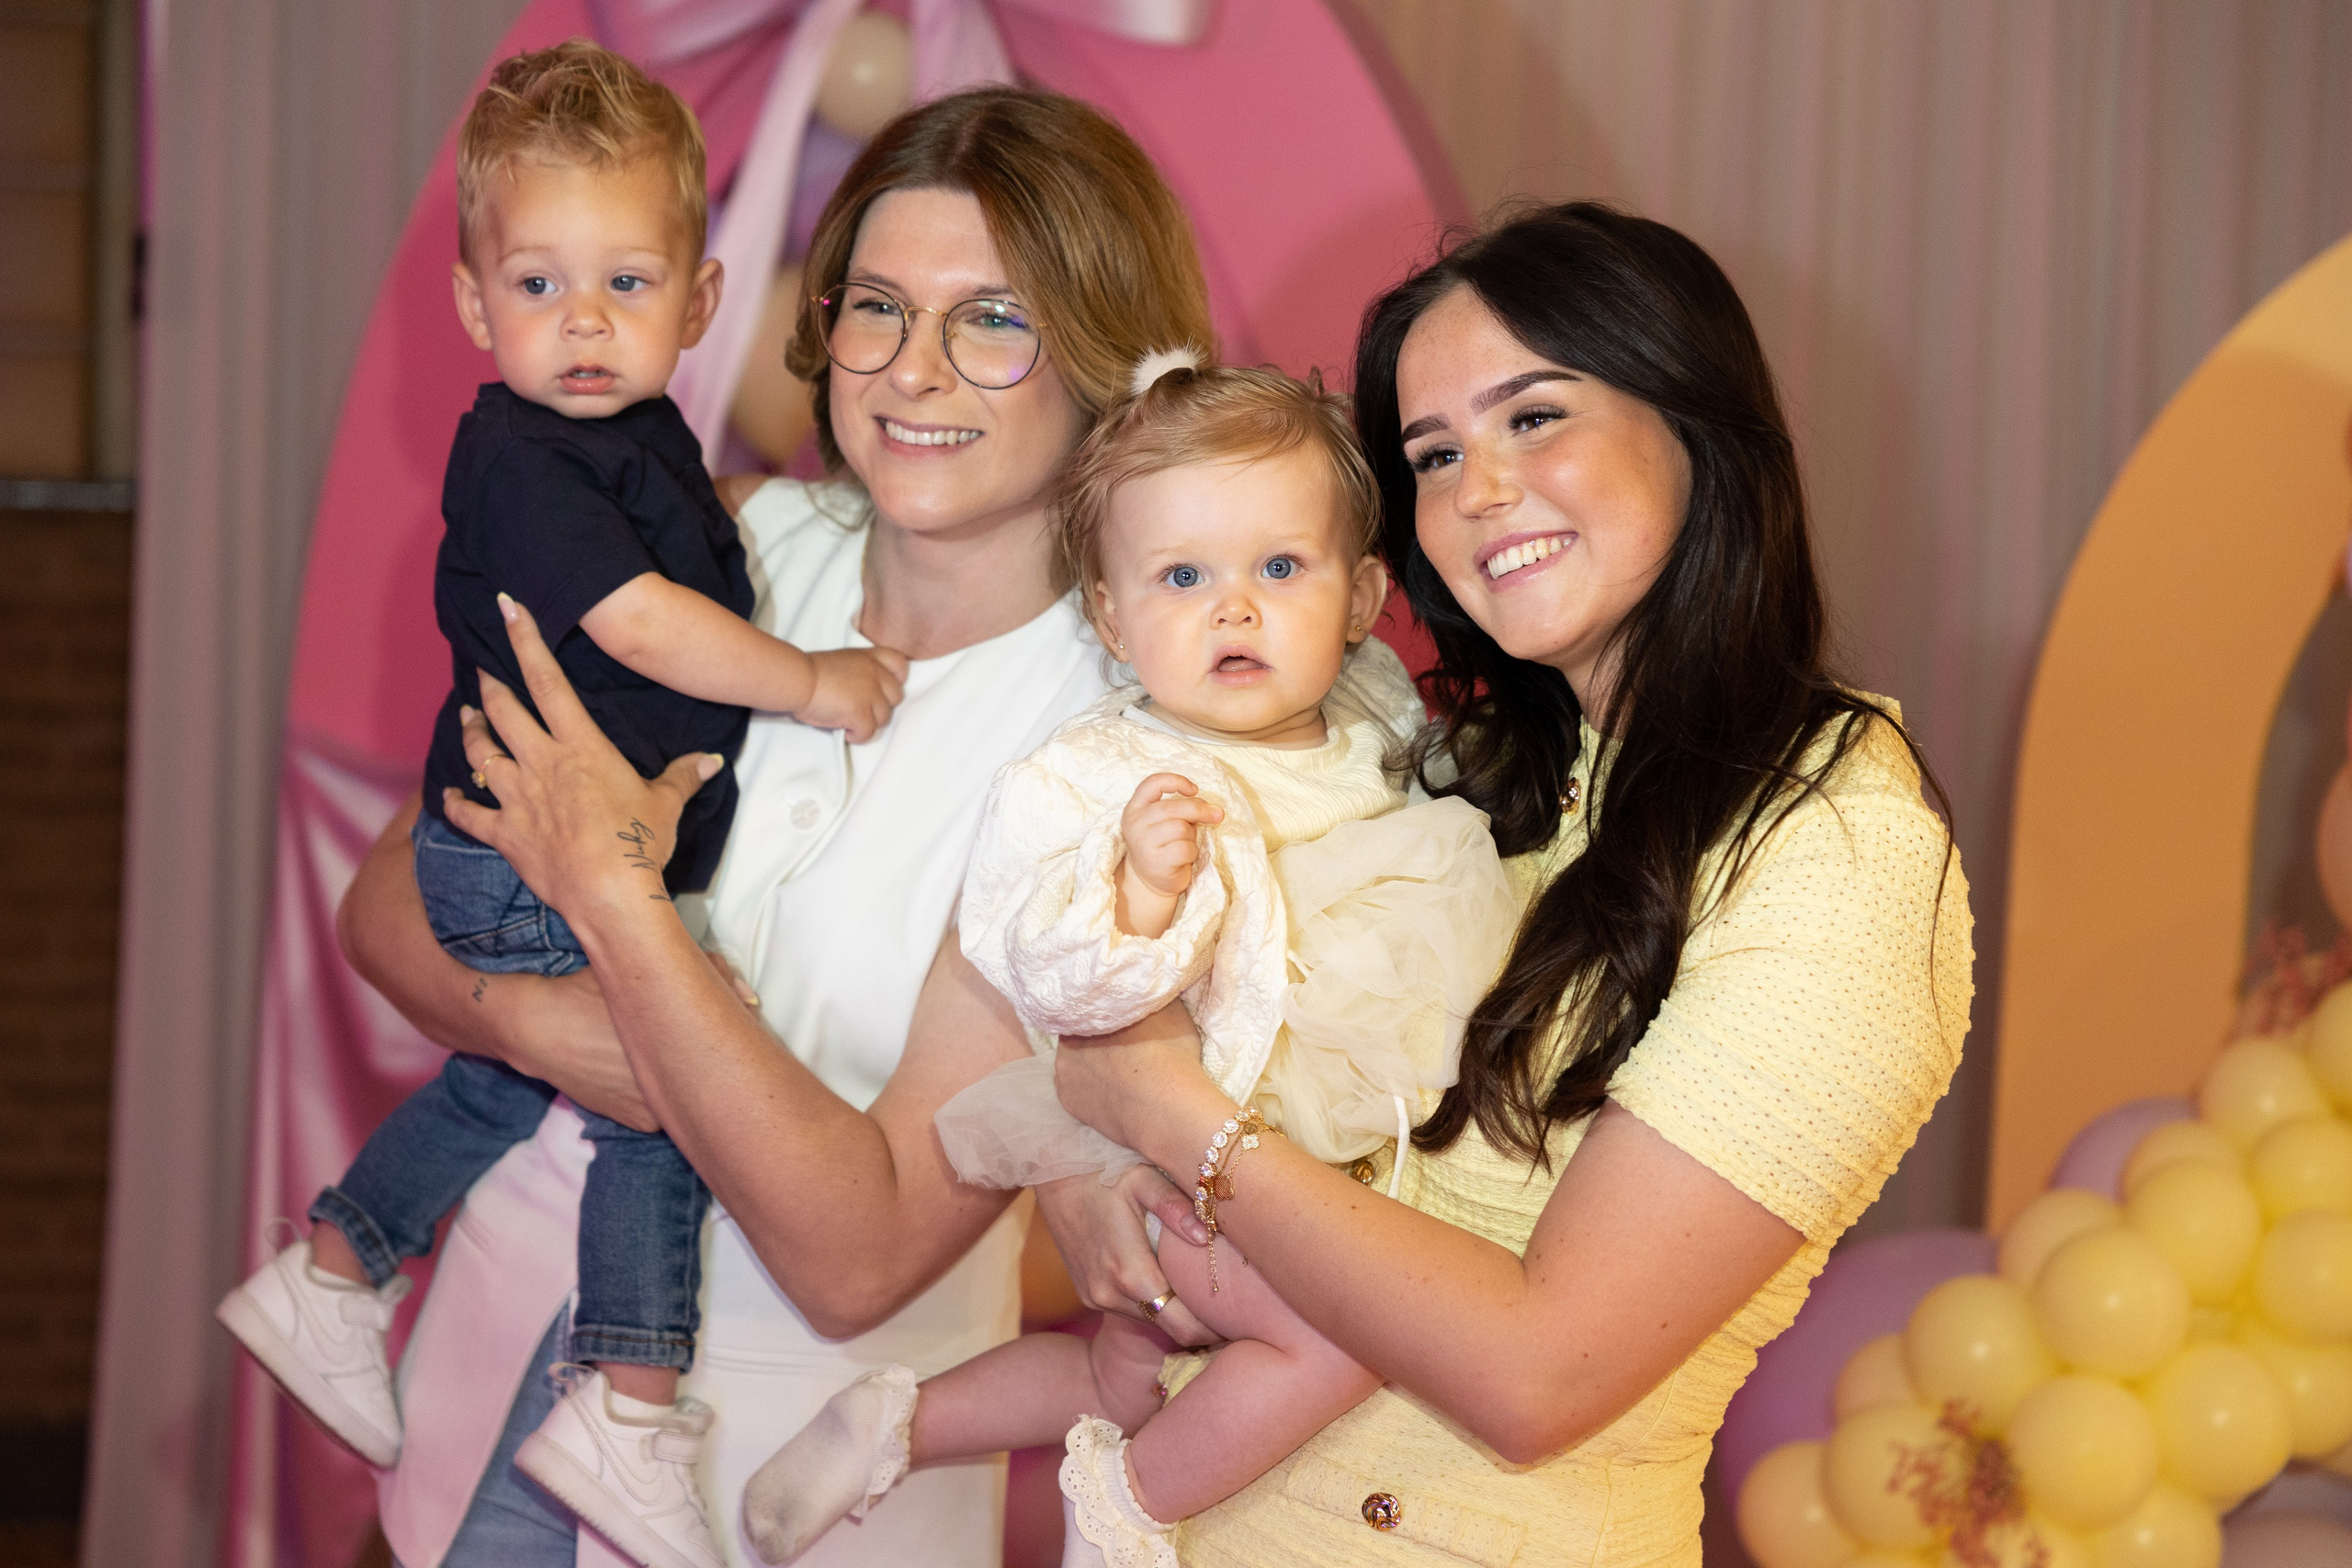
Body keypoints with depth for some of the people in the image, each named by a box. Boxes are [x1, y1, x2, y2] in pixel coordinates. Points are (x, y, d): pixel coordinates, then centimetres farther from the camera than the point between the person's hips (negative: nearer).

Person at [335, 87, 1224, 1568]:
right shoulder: (741, 544, -5)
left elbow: (860, 1258, -22)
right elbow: (388, 903, -1)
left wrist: (611, 899, -26)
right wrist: (535, 1019, -21)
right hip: (518, 1322, 4)